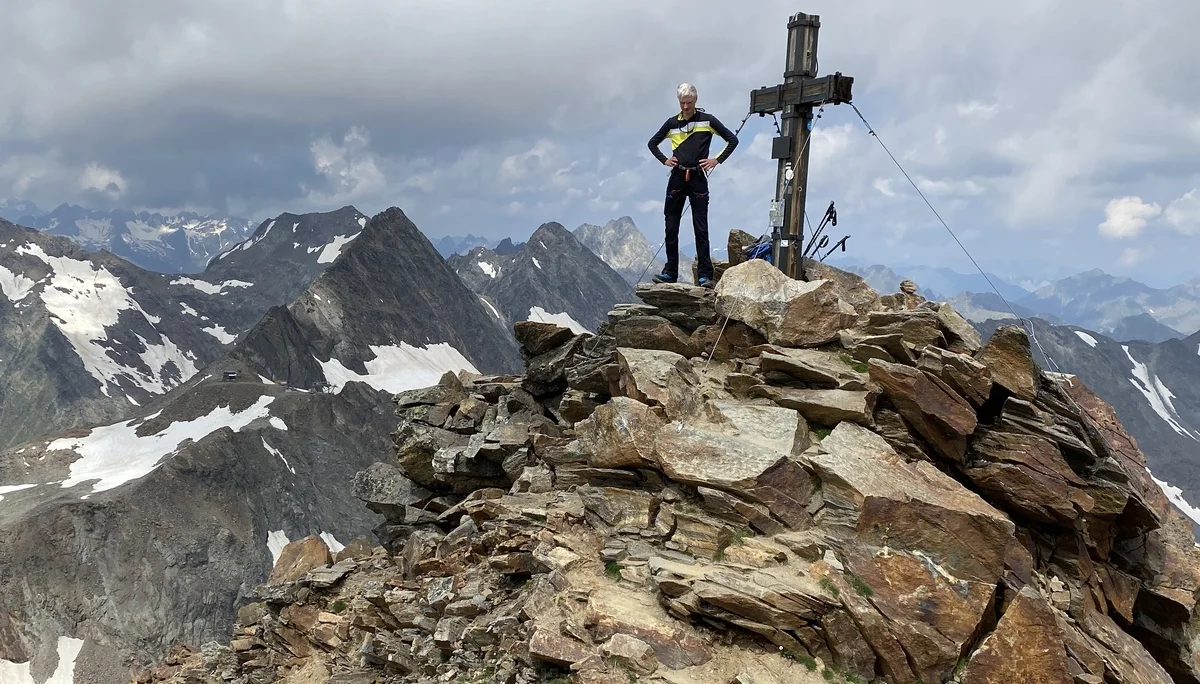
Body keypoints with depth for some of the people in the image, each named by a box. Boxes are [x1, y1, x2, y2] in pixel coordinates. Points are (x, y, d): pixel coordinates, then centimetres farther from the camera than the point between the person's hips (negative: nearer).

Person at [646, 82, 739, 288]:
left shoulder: (707, 120, 2)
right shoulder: (672, 123, 9)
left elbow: (732, 139, 5)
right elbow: (653, 143, 22)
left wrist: (717, 160, -3)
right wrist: (664, 160, 8)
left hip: (698, 179, -3)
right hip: (677, 178, 3)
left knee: (701, 229, -4)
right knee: (671, 228, 4)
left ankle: (705, 275, -3)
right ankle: (670, 272, 12)